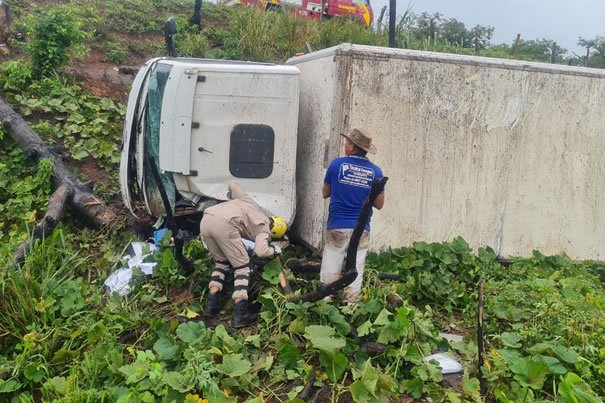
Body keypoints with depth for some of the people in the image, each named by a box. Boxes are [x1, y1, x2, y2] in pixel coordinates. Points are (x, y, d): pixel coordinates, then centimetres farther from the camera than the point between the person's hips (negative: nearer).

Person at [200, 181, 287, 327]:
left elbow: (232, 184, 40)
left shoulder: (250, 202, 34)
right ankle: (240, 313, 1)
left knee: (221, 262, 24)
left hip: (205, 220, 7)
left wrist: (234, 201, 59)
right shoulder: (264, 228, 15)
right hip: (224, 224, -7)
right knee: (242, 266, 8)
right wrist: (274, 249, 19)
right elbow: (261, 251, -2)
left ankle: (212, 303, 16)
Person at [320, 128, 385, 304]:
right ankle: (350, 306, 11)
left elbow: (325, 193, 8)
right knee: (355, 271, 7)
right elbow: (379, 204, 4)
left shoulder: (337, 164, -4)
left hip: (337, 226, -1)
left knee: (330, 269, 7)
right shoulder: (375, 171, -1)